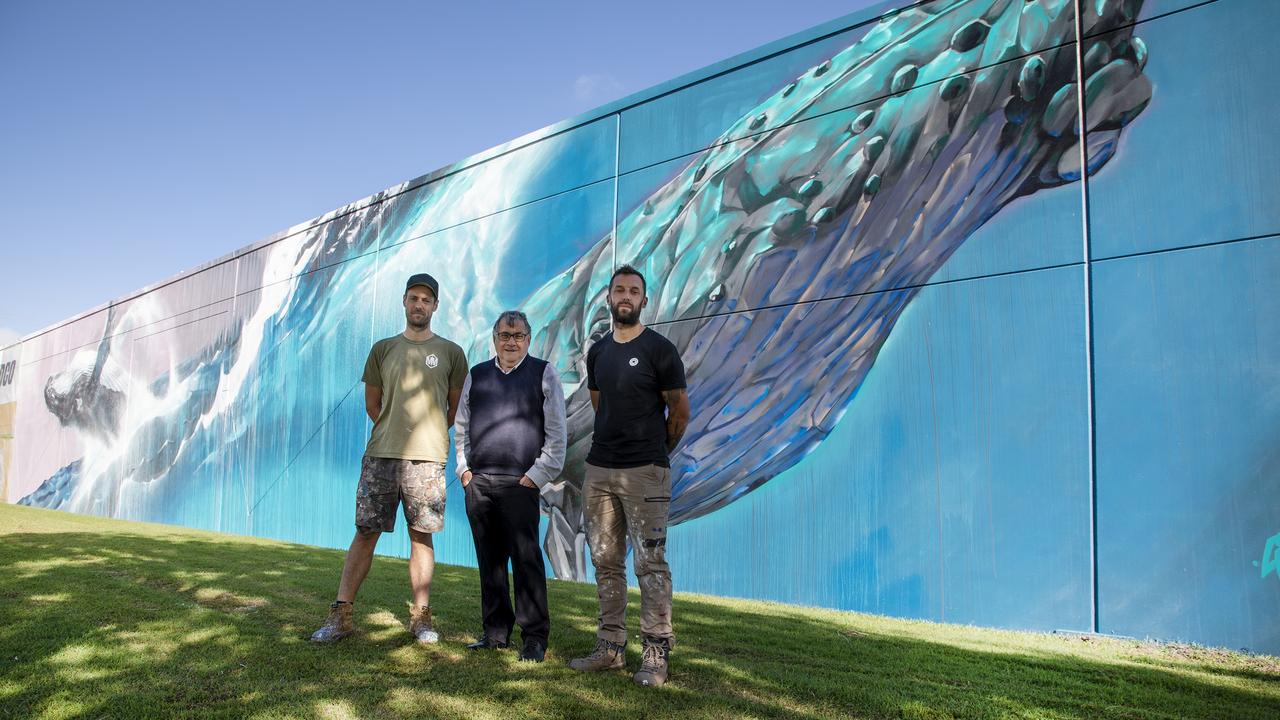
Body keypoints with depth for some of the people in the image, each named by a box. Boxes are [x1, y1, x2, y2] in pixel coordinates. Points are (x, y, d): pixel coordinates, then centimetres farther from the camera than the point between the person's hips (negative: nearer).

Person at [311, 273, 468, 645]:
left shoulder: (451, 352, 7)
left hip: (426, 458, -1)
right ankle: (340, 614, 8)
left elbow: (457, 406, 12)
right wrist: (395, 432, 12)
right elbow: (372, 403, 16)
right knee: (365, 532, 2)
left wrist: (428, 434, 10)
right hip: (380, 456, 1)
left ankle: (420, 616, 11)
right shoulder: (382, 349, 12)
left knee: (421, 536, 3)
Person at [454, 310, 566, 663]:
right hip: (478, 483, 4)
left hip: (520, 484, -4)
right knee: (489, 559, 9)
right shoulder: (476, 375, 16)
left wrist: (537, 475, -6)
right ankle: (495, 630, 19)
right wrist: (464, 468, 11)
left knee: (526, 560, -5)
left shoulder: (544, 373, 4)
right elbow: (461, 427, 22)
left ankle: (535, 637, 2)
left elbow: (556, 433, 0)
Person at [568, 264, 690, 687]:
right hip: (599, 469, 6)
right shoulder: (597, 352, 13)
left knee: (650, 564, -4)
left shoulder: (659, 350, -5)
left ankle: (656, 655, 4)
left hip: (645, 473, -6)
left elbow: (680, 411, 1)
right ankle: (611, 647, 20)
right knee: (606, 562, 11)